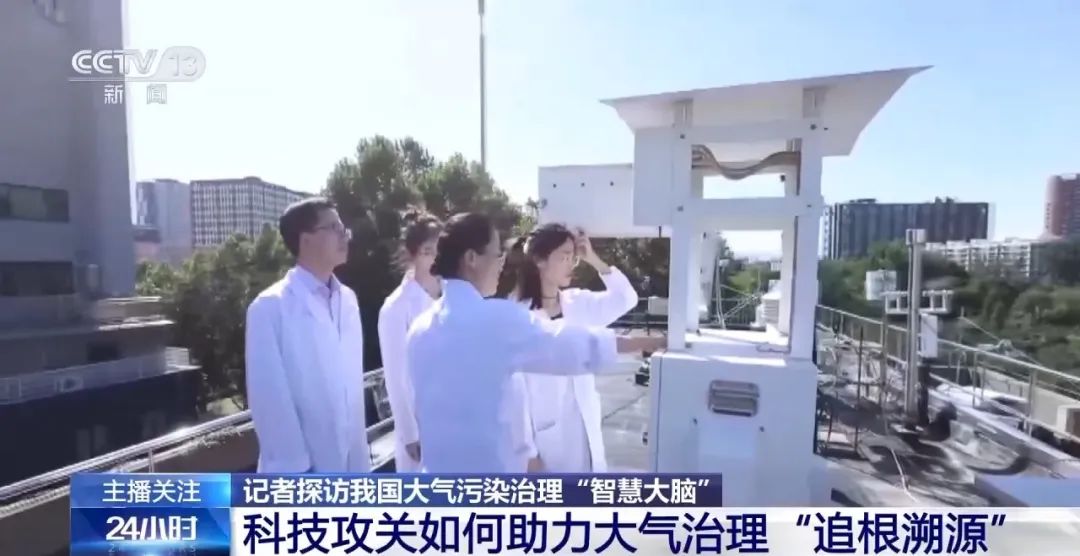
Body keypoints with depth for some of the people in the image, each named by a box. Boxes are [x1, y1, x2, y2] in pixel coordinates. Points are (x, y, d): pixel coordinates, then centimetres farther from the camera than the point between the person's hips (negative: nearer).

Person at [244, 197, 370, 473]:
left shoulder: (347, 299, 6)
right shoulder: (270, 307, -12)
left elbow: (353, 382, 8)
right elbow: (270, 398, -13)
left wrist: (360, 456, 9)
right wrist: (293, 468, -12)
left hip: (349, 463, 6)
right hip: (302, 469, -6)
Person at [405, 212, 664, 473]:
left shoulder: (420, 328, 3)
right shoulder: (496, 318, -18)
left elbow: (426, 406, 11)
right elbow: (568, 344, -11)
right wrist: (643, 342, 1)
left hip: (441, 468, 7)